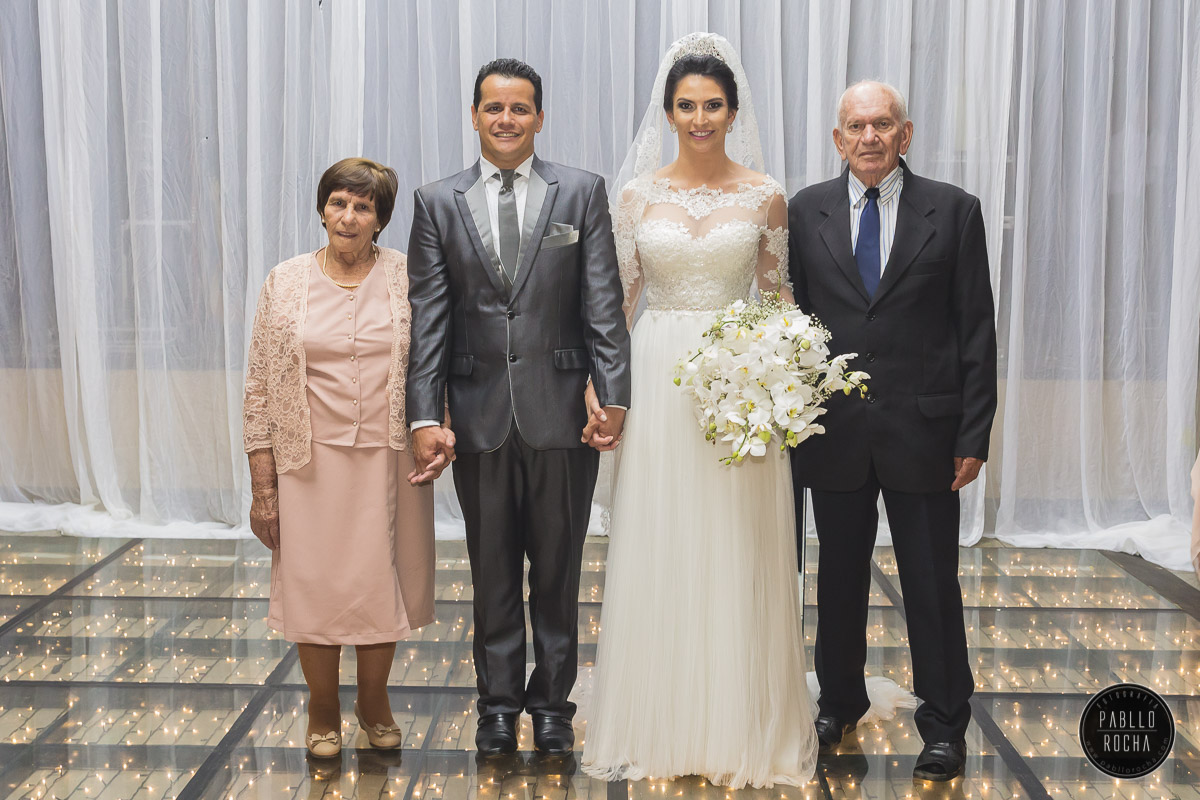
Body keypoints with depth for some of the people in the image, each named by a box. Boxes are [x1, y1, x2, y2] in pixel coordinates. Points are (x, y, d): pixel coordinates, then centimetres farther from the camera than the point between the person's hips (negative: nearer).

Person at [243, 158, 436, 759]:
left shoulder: (407, 279, 1)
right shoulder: (286, 282, 0)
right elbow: (260, 387, 1)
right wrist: (262, 485, -3)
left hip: (388, 459, 0)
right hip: (311, 461, 0)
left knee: (382, 582, 9)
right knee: (315, 583, 6)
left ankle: (374, 702, 32)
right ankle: (322, 711, 28)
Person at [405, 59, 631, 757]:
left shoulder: (581, 192, 2)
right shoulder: (438, 203, 4)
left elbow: (604, 305, -2)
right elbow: (427, 321, 0)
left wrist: (614, 399, -10)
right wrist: (426, 417, -7)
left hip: (561, 413, -1)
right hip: (480, 418, 1)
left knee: (558, 570, 10)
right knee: (493, 572, 12)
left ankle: (552, 700, 25)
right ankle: (500, 702, 26)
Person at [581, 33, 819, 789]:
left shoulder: (765, 195, 3)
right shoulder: (639, 193, 4)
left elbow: (779, 297, 7)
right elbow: (616, 300, 6)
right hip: (657, 378, 1)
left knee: (738, 555, 4)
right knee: (657, 551, 5)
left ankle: (741, 724, 18)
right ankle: (660, 723, 19)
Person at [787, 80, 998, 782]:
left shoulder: (953, 211, 0)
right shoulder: (806, 212, 5)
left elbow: (977, 330, -1)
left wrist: (974, 434, -6)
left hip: (923, 429, -2)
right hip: (833, 431, 2)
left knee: (933, 583, 5)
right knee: (840, 577, 14)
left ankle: (945, 724, 19)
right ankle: (840, 703, 32)